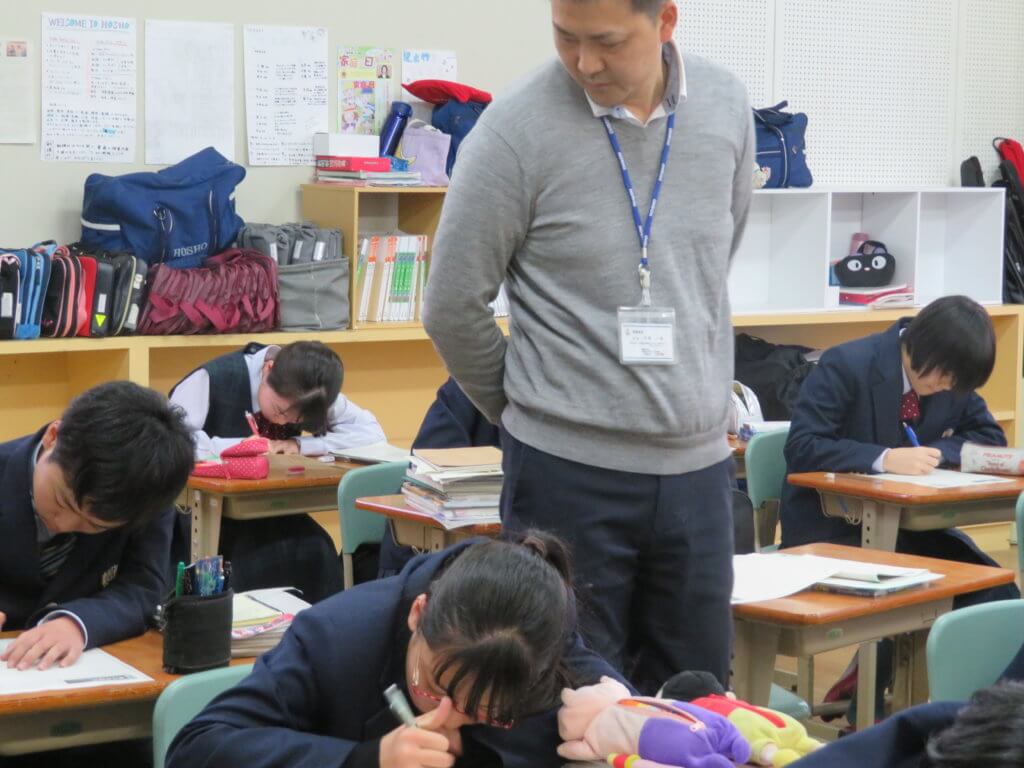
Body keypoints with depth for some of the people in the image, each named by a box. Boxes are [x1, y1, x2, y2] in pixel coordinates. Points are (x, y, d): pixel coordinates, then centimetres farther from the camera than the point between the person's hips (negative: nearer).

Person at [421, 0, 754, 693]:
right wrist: (531, 410, 8)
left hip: (699, 462, 4)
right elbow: (454, 307, -3)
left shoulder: (727, 107, 2)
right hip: (570, 472, -4)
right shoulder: (518, 130, -12)